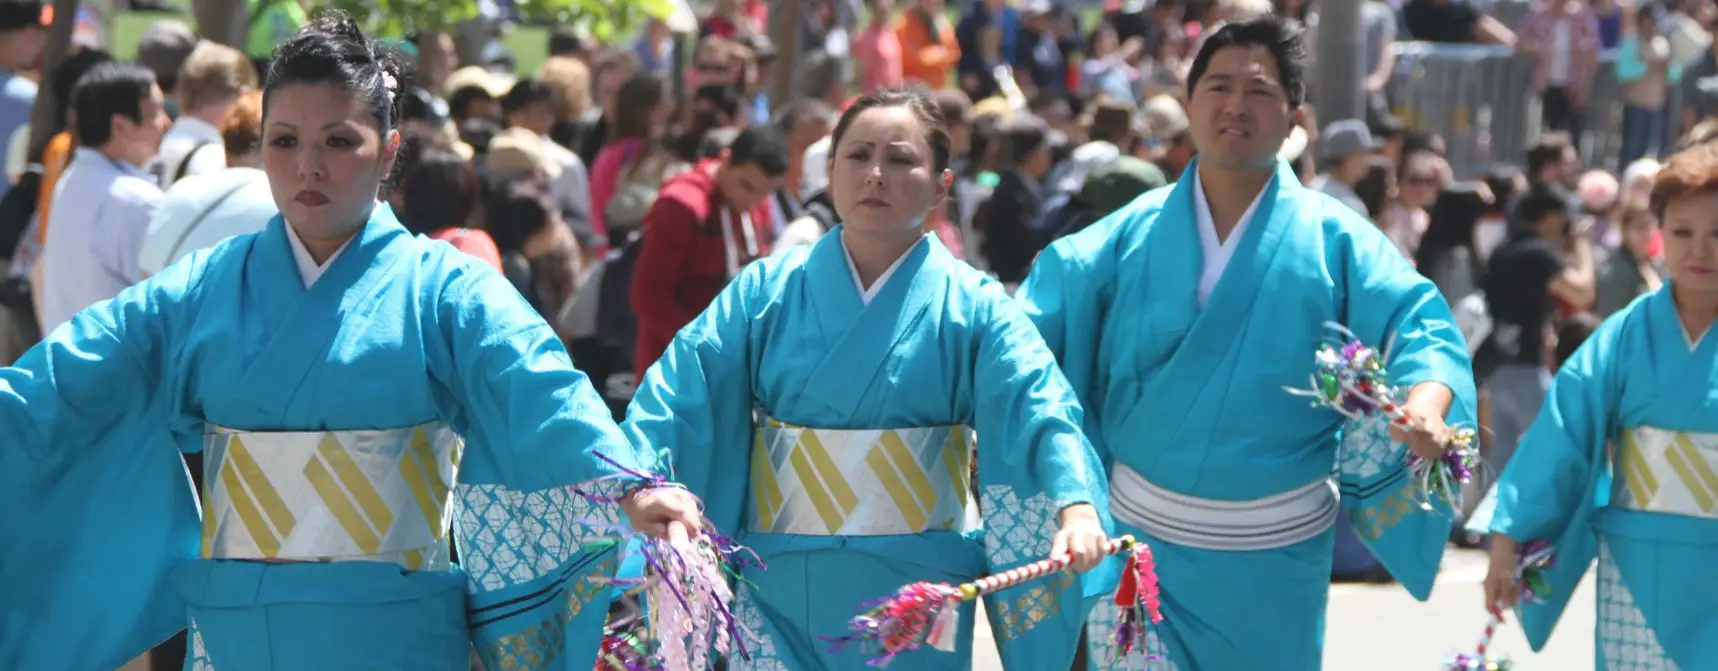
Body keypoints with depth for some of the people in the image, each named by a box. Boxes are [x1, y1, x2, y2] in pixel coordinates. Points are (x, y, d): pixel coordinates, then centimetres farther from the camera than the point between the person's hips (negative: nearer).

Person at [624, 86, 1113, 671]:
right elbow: (679, 392, -8)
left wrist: (1075, 504, -36)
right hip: (780, 584, 0)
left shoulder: (971, 306, -1)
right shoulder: (766, 292, 2)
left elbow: (1038, 410, -16)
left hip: (913, 596, 0)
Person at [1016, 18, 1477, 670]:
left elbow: (1419, 326, -14)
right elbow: (1037, 317, -4)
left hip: (1273, 554, -1)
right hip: (1143, 534, 1)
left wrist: (1426, 401, -36)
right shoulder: (1134, 233, 0)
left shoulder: (1333, 238, -5)